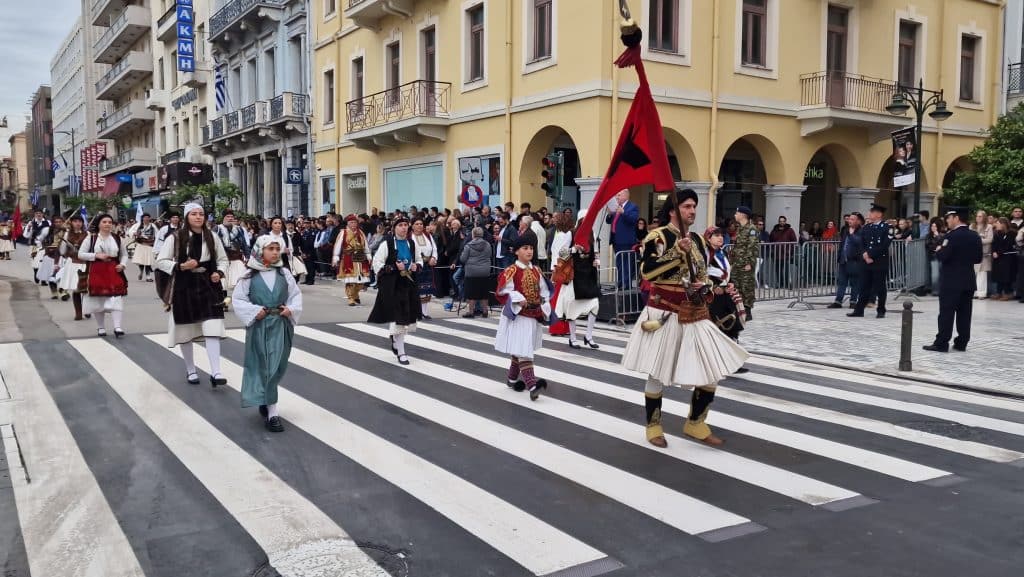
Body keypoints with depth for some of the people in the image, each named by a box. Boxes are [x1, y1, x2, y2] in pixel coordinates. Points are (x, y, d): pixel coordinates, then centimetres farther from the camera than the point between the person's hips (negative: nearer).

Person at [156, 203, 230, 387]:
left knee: (212, 329, -10)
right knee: (186, 330, 10)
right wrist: (181, 266, -17)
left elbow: (223, 259, 13)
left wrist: (219, 273, -6)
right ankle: (190, 370, 27)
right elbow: (161, 261, -2)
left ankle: (215, 373, -13)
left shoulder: (212, 237, 2)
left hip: (207, 286, 1)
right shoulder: (175, 238, -5)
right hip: (184, 287, -1)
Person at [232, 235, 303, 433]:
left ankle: (265, 402, 32)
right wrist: (254, 311, -15)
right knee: (264, 367, 0)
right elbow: (238, 299, -3)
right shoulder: (249, 276, -5)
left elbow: (296, 295, 8)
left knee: (277, 367, 9)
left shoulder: (284, 274, 2)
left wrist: (291, 309, -10)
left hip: (280, 326, 3)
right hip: (259, 326, -3)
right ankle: (272, 412, 2)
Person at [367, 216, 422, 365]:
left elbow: (419, 261, 22)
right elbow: (377, 263, -9)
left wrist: (416, 266, -1)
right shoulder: (387, 244, -6)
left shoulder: (411, 244, 9)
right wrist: (393, 267, -19)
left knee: (409, 317, 11)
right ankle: (401, 352, 1)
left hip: (409, 284, 6)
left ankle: (395, 340, 40)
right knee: (397, 318, -7)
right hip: (392, 285, -5)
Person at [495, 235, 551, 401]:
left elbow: (544, 292, 15)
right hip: (518, 316, -7)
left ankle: (513, 378, 32)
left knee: (519, 350, 17)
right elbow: (502, 292, -13)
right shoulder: (511, 271, -10)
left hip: (534, 315, 7)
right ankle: (531, 384, -20)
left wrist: (544, 309, 5)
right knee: (523, 350, -12)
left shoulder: (536, 271, 9)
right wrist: (518, 299, -22)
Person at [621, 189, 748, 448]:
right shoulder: (658, 236, -9)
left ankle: (695, 423, 22)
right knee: (657, 373, 4)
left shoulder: (697, 240, 12)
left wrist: (703, 287, -1)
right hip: (665, 314, -6)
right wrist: (677, 251, -23)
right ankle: (654, 426, 22)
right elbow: (646, 271, -20)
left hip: (695, 315, 7)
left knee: (712, 372, 4)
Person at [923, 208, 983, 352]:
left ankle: (941, 343, -4)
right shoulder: (975, 236, 8)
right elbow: (978, 259, 11)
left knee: (947, 313, -5)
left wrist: (939, 251, 0)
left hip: (952, 281, -7)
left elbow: (943, 257, -19)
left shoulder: (952, 236, -14)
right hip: (969, 280, 7)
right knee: (964, 313, 9)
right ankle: (962, 343, 12)